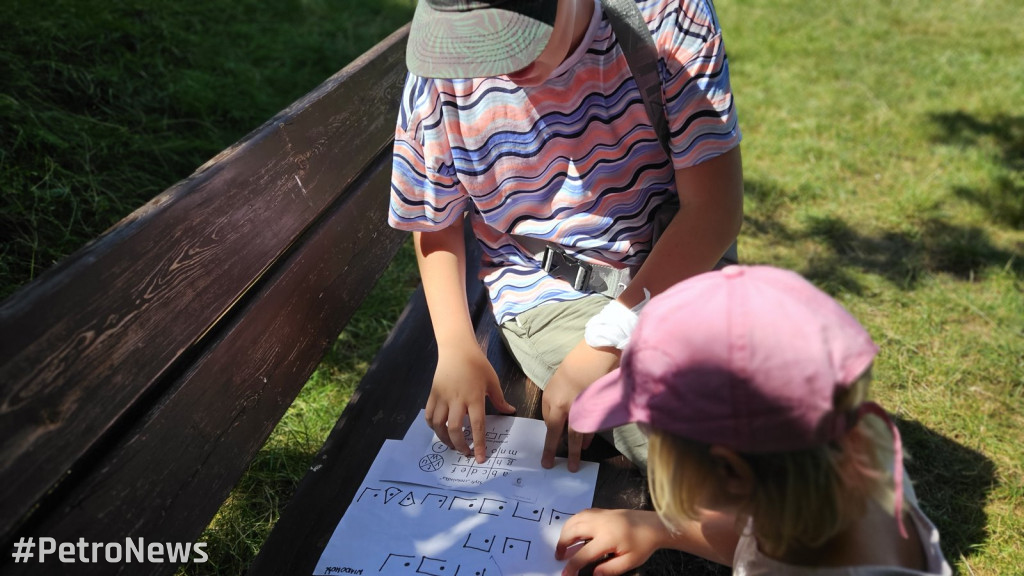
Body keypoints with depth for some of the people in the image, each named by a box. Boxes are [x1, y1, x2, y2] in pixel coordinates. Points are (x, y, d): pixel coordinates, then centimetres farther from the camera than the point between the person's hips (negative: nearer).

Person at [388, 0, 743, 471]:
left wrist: (605, 344, -23)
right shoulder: (440, 82, -10)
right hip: (549, 297, -1)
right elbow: (436, 226, 7)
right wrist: (455, 346, -9)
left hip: (681, 269, 2)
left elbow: (714, 207, -16)